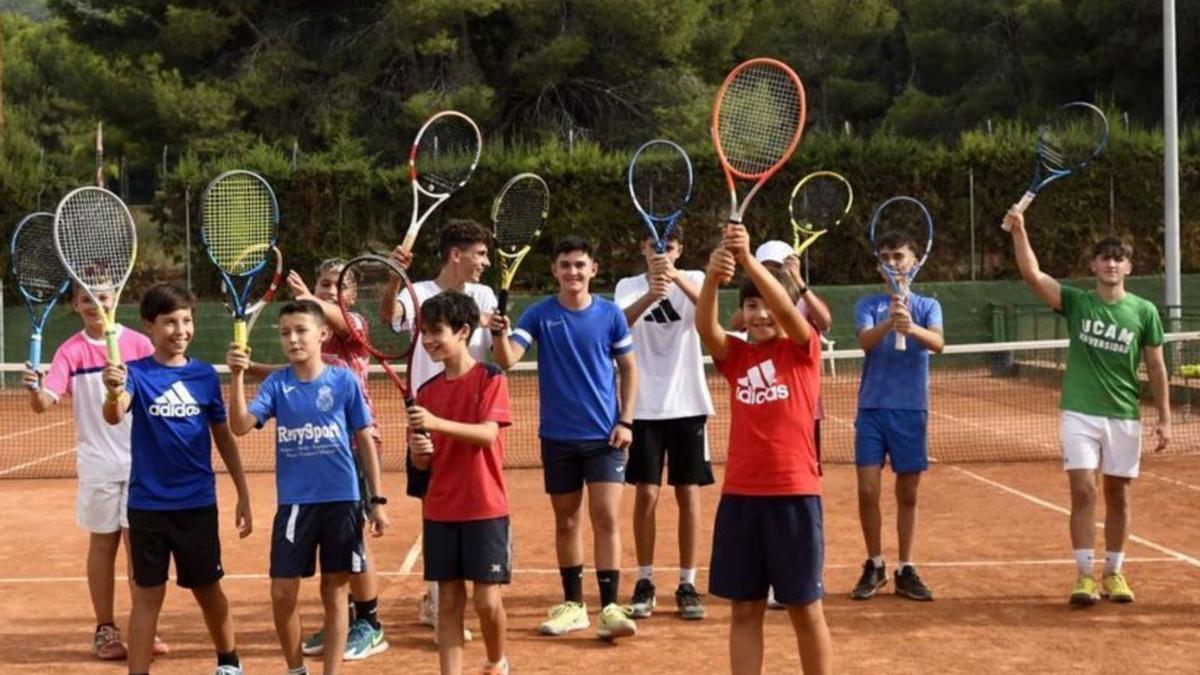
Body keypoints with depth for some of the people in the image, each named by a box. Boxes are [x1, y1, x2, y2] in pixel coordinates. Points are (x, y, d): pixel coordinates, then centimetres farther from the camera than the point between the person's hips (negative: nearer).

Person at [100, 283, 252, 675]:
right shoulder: (137, 372, -7)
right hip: (148, 505, -2)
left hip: (198, 503, 2)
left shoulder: (205, 374, 0)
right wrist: (113, 394, -51)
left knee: (208, 589, 15)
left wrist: (243, 494, 6)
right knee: (147, 596, 4)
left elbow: (223, 437, 7)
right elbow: (114, 416, -27)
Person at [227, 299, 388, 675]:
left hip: (342, 501, -1)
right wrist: (237, 376, -25)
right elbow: (241, 426, -13)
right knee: (282, 593, 2)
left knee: (335, 592, 7)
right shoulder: (276, 384, 1)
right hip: (294, 503, 1)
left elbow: (365, 441, 3)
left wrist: (377, 500, 2)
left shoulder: (344, 381, -2)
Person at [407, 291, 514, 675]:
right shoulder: (427, 391, 8)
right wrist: (419, 451, -13)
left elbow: (488, 433, -21)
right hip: (440, 511, 4)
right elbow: (421, 463, 11)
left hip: (485, 509, -4)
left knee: (487, 600, 0)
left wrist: (438, 423, -33)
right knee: (448, 601, 5)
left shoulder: (489, 378, -6)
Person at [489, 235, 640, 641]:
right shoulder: (540, 314, -2)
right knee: (566, 521, 10)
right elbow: (508, 360, -13)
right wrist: (501, 335, -35)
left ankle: (610, 608, -4)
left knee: (606, 519, -7)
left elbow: (629, 368, 7)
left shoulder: (610, 314, -1)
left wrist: (626, 420, -3)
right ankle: (573, 604, 22)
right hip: (557, 436, 1)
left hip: (604, 435, -1)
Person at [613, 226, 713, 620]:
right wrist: (650, 294, -40)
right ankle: (645, 581, 13)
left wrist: (676, 277, -42)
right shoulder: (629, 286, 2)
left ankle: (687, 583, 14)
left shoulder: (693, 280, 2)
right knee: (646, 494, 1)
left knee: (688, 493, 4)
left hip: (687, 406, 0)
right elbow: (621, 322, -20)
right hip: (645, 407, 0)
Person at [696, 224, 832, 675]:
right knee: (744, 610, 9)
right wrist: (712, 277, -33)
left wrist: (749, 260, -34)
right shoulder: (735, 355, 7)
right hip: (740, 495, 3)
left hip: (794, 494, -3)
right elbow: (704, 326, -13)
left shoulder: (803, 349, 1)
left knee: (805, 610, 7)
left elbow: (786, 308, -20)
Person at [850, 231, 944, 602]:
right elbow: (865, 342, -15)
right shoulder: (867, 305, 5)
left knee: (908, 494, 6)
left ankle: (905, 570, 17)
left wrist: (912, 328, -37)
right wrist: (889, 322, -35)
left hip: (911, 409, 0)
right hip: (872, 408, 0)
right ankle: (874, 565, 15)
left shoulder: (927, 306, 5)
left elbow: (938, 343, -15)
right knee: (867, 490, -2)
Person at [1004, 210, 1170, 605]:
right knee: (1083, 491, -7)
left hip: (1124, 417, 1)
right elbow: (1032, 275, -11)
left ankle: (1114, 572, 20)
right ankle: (1085, 575, 0)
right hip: (1080, 413, -1)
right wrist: (1019, 231, -22)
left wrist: (1164, 418, 3)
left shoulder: (1144, 312, 3)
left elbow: (1155, 368, 6)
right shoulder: (1076, 303, 2)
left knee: (1118, 495, 8)